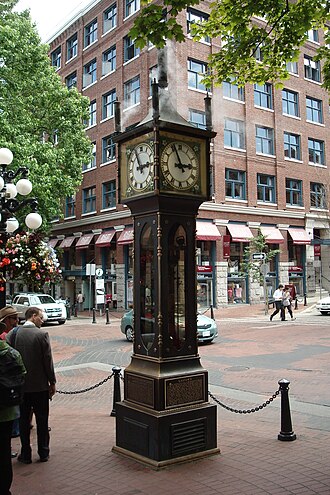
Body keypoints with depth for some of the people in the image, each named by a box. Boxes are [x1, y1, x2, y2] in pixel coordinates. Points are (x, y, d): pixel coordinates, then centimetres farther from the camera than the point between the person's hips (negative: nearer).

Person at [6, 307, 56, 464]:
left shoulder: (13, 333, -4)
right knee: (42, 420, 11)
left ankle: (26, 454, 18)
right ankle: (43, 453, 19)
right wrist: (52, 382, -1)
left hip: (20, 385, 3)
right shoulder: (42, 334, -13)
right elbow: (48, 360, -11)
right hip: (40, 385, -2)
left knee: (23, 420, 12)